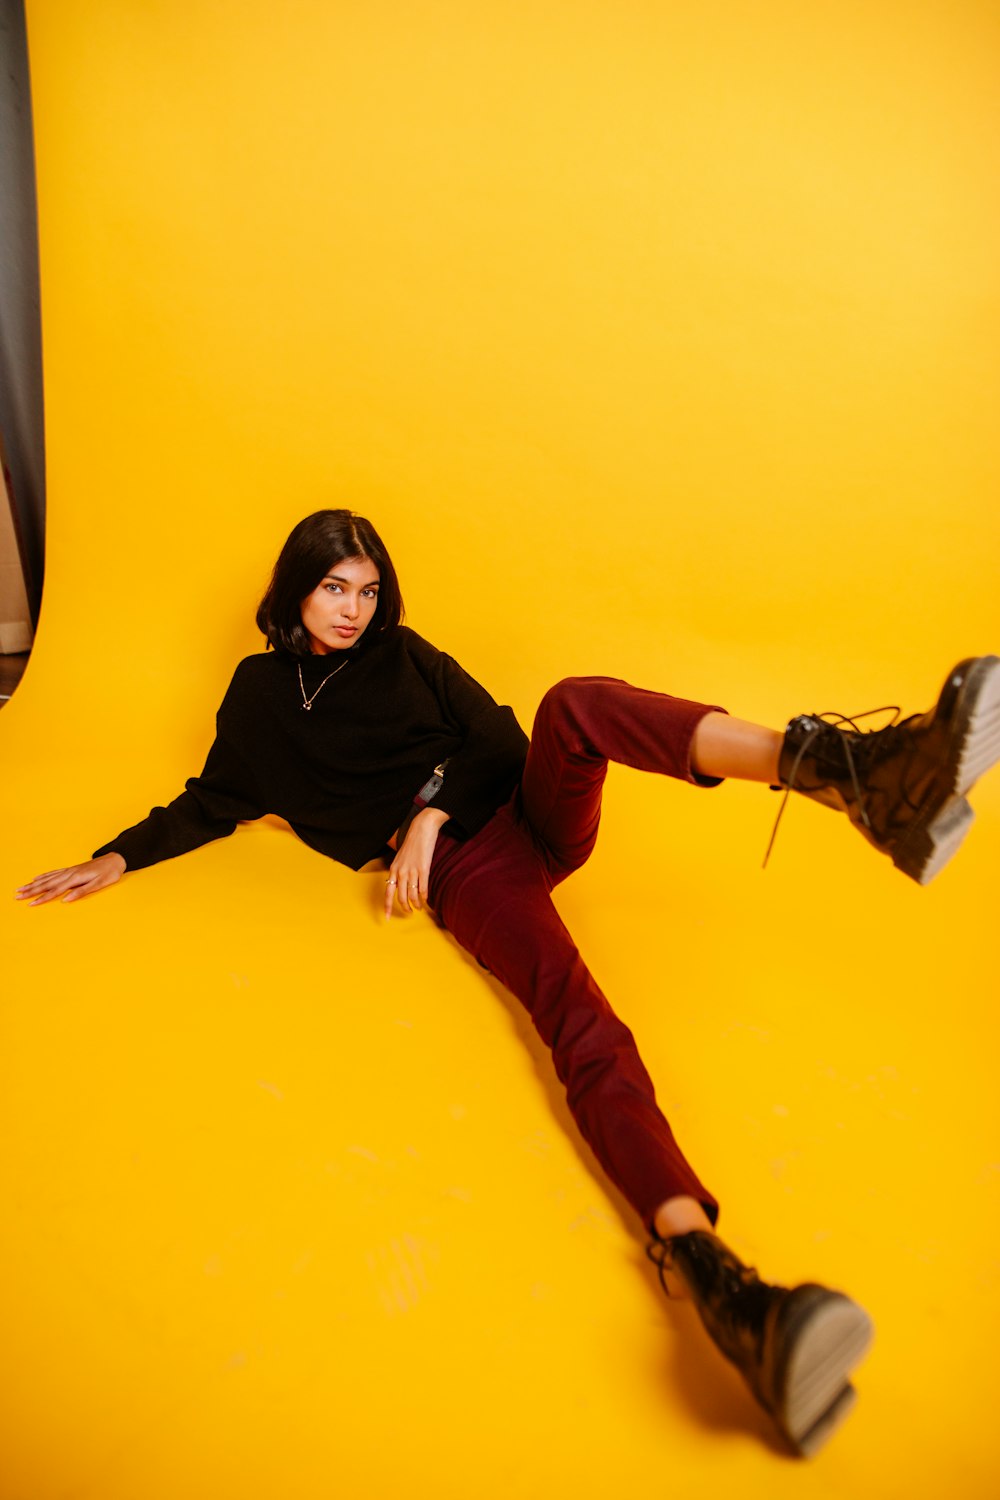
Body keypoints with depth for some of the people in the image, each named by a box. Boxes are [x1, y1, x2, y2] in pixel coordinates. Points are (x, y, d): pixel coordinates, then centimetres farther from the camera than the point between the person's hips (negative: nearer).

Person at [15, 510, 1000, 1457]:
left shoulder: (401, 652, 18)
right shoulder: (261, 689, 16)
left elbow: (495, 737, 11)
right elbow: (214, 800, 23)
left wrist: (430, 813, -4)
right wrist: (118, 858, 15)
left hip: (528, 812, 3)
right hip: (464, 872, -2)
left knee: (576, 702, -31)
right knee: (578, 1017, -30)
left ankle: (852, 771, -53)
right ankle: (706, 1272, -51)